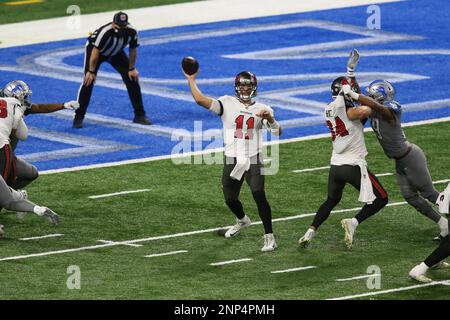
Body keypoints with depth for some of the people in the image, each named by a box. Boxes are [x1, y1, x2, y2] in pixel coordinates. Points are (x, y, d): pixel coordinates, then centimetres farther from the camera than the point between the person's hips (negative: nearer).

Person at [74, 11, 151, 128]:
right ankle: (78, 117, -5)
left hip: (116, 53, 4)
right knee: (88, 81, -15)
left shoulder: (131, 32, -28)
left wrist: (132, 69, -5)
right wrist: (91, 71, -26)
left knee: (132, 78, -3)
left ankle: (139, 115, 7)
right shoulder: (105, 32, -41)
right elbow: (95, 51, -32)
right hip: (94, 48, -4)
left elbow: (133, 50, -10)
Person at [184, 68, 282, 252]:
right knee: (230, 199, 15)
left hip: (253, 160, -2)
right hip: (232, 160, 2)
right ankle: (242, 220, 48)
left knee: (259, 196, -17)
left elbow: (277, 132, -5)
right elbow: (200, 99, -13)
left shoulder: (261, 109, 4)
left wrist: (270, 118, -23)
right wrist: (191, 79, -9)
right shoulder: (227, 104, -1)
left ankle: (269, 237, -13)